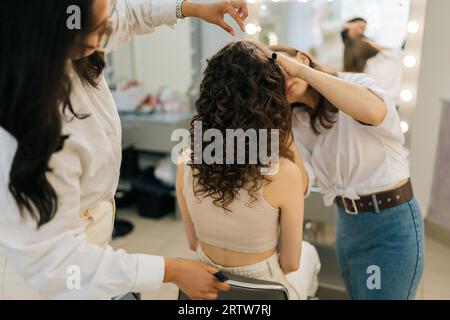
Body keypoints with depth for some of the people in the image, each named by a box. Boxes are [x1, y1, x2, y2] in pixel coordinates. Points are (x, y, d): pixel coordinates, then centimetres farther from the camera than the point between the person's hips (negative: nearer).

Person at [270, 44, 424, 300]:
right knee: (359, 295, 24)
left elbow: (373, 112, -41)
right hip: (346, 223, 6)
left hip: (391, 224, -6)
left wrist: (301, 70, -34)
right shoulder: (299, 123, 0)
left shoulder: (356, 82, -16)